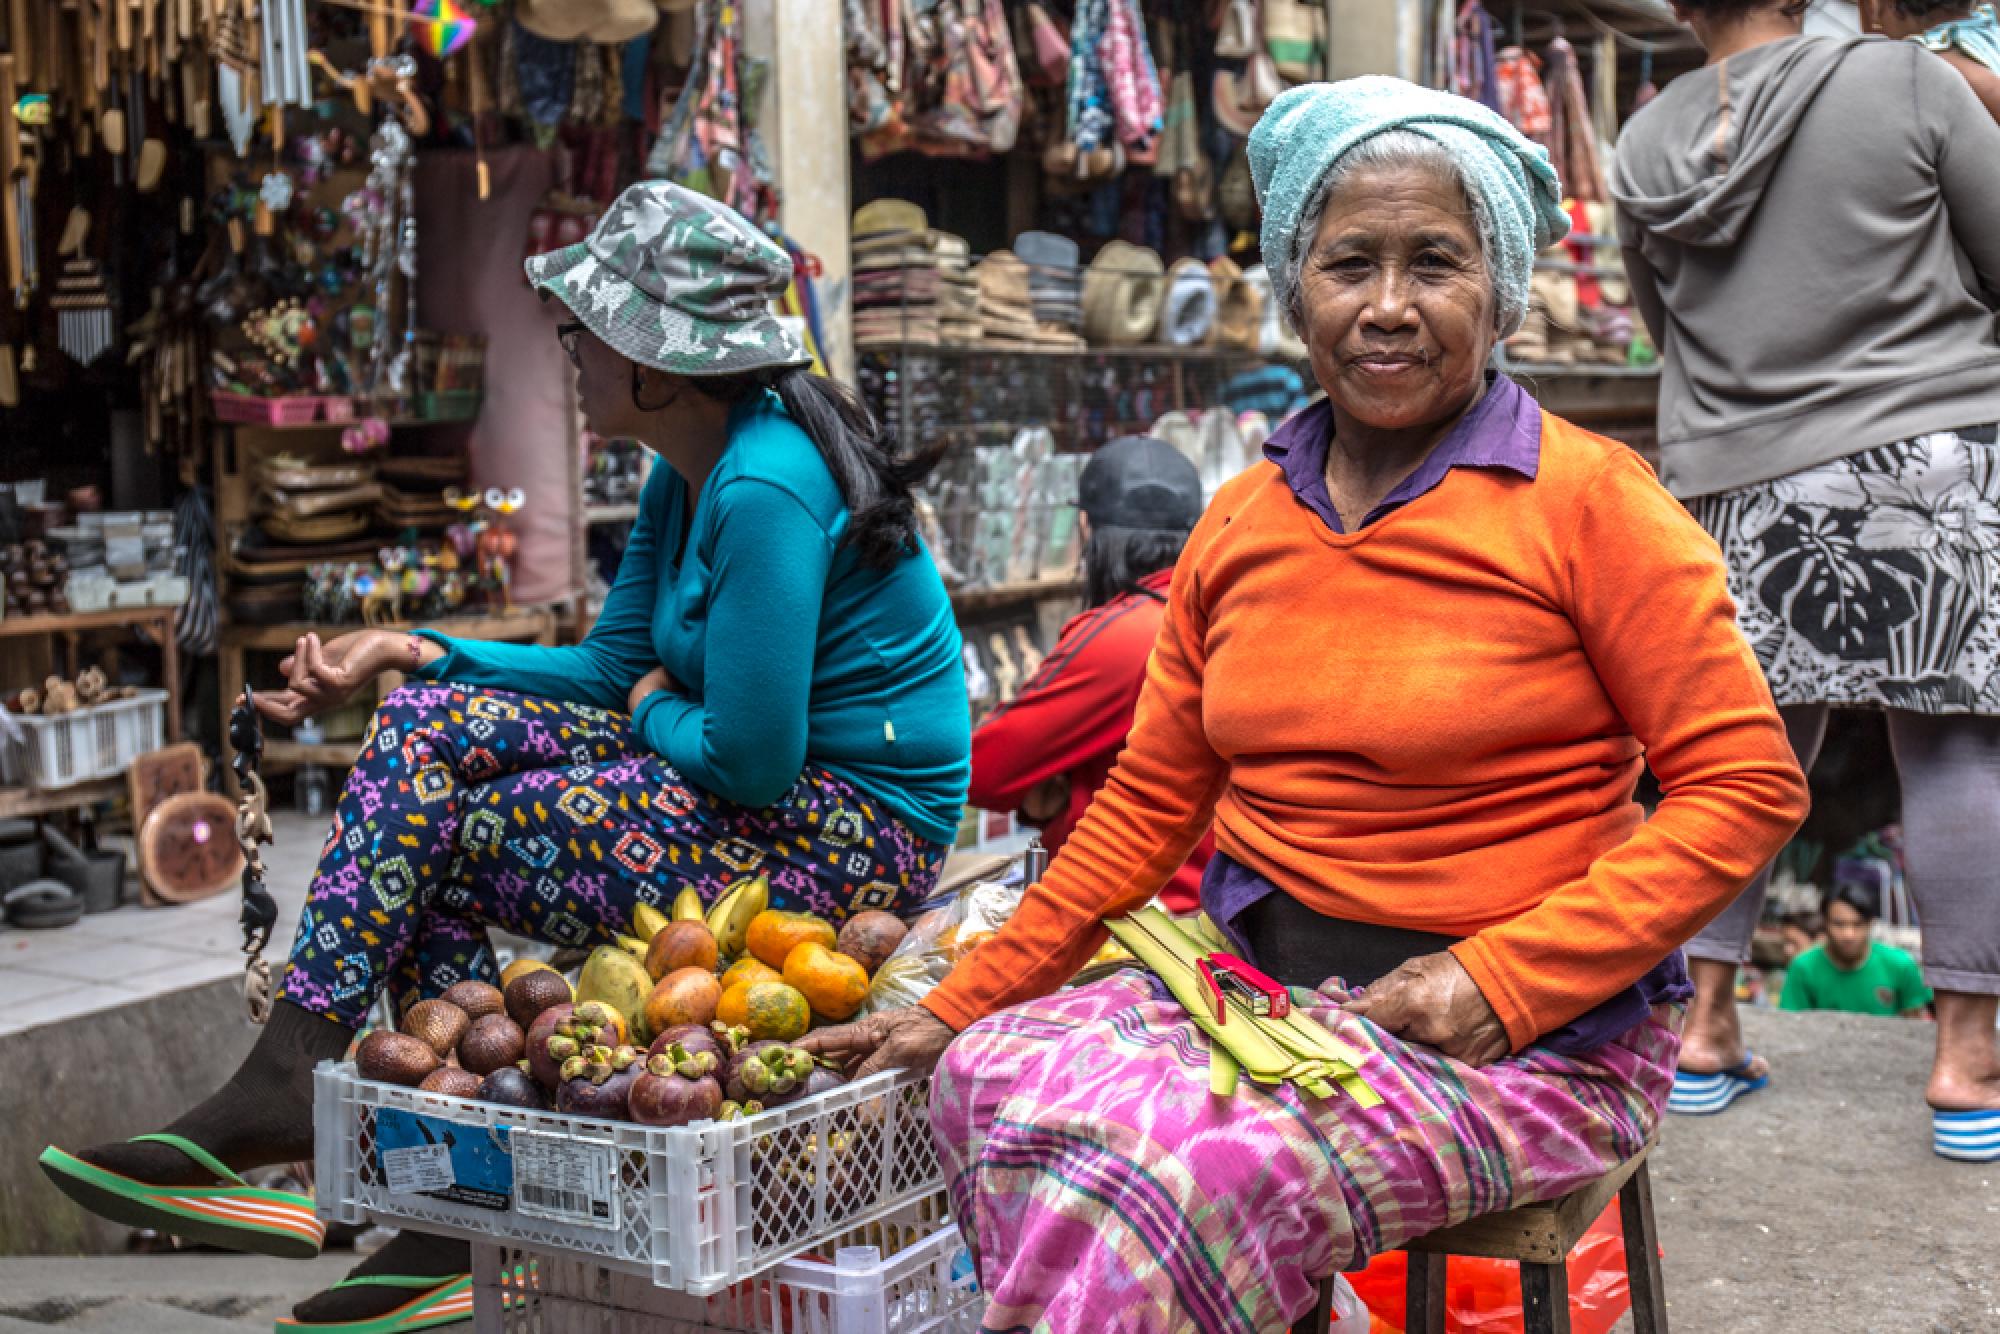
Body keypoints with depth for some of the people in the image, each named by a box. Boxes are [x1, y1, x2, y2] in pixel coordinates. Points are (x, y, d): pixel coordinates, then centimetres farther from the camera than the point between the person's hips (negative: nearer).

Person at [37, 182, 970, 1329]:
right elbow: (615, 666, 15)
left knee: (436, 843, -13)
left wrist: (658, 710, -3)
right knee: (429, 720, -1)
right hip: (776, 773, 10)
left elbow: (748, 760, -25)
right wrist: (412, 653, 6)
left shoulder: (766, 489, -22)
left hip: (851, 831, -10)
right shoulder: (693, 472, 11)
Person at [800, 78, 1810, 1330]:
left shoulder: (1585, 499, -8)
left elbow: (1749, 784, -10)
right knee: (994, 1080, -18)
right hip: (1259, 986, 6)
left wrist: (1501, 980, -17)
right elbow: (1150, 801, 14)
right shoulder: (1241, 524, 8)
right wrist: (963, 1001, 10)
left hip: (1523, 1036, -5)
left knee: (1170, 1187, -27)